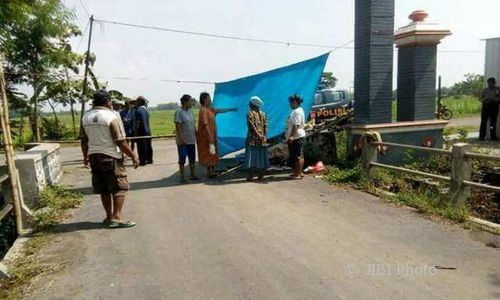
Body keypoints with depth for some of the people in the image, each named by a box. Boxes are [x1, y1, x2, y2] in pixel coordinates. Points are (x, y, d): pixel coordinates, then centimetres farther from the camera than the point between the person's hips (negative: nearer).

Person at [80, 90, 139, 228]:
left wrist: (86, 156, 24)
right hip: (110, 157, -6)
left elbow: (83, 140, 11)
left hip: (93, 156, 7)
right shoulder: (111, 117, -13)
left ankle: (109, 216, 21)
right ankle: (116, 218, -6)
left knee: (103, 189, 14)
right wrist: (133, 156, -7)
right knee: (119, 187, 0)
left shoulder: (86, 117, 6)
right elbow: (120, 142, -15)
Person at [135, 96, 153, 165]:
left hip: (141, 131, -8)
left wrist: (136, 132, -12)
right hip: (148, 131, 8)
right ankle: (149, 159, 21)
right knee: (148, 146, 13)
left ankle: (142, 161, 2)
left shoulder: (138, 110, -15)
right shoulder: (146, 109, 9)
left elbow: (137, 123, -17)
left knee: (141, 146, -2)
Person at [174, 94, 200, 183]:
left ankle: (193, 175, 24)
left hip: (191, 140, 8)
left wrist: (196, 135, 13)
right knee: (182, 159, 1)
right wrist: (181, 139, -20)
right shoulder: (179, 112, -12)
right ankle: (182, 177, 9)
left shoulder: (190, 111, 11)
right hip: (182, 141, -7)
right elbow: (177, 126, -16)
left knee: (192, 158, 13)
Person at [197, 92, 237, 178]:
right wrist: (210, 137, -24)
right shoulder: (203, 110, -17)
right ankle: (210, 172, 4)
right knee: (208, 154, -2)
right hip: (206, 136, -9)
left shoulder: (210, 109, 11)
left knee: (213, 154, 14)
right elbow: (205, 124, -21)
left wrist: (230, 109, 29)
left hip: (212, 136, 9)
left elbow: (219, 111, 26)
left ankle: (212, 171, 22)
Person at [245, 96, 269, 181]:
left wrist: (258, 135, -13)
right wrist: (264, 136, -1)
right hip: (262, 140, 4)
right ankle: (261, 175, 10)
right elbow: (266, 126, 2)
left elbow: (252, 126, -15)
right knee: (261, 156, 8)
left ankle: (250, 175, -1)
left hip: (253, 139, -4)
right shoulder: (263, 114, 9)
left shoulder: (250, 114, -6)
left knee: (252, 157, -1)